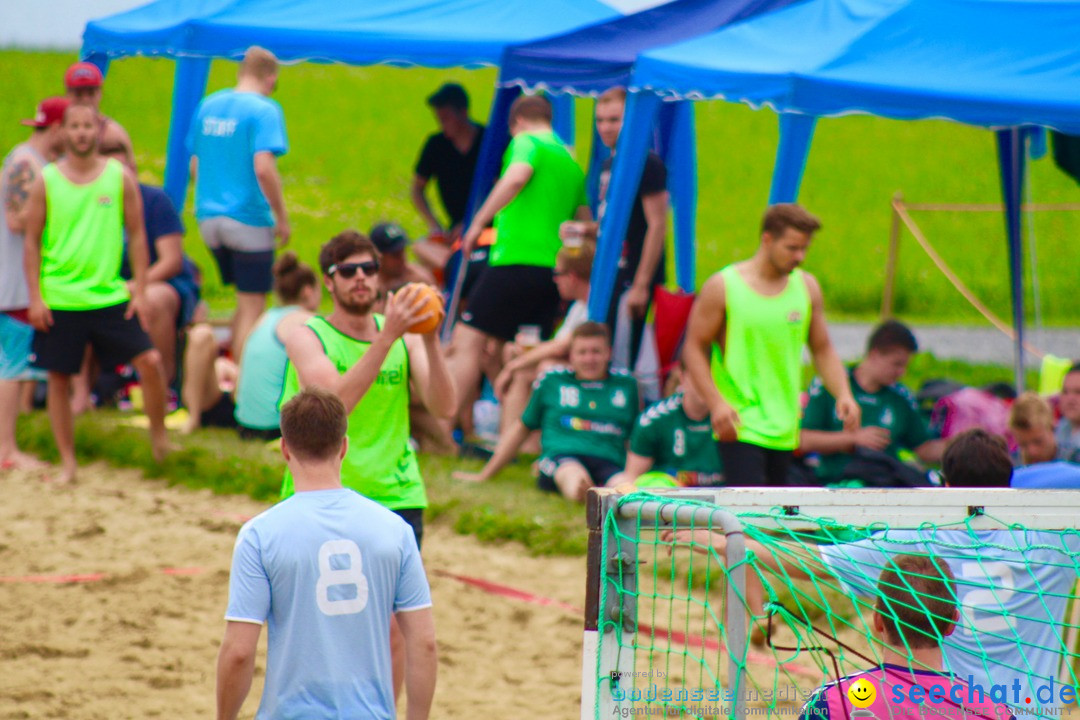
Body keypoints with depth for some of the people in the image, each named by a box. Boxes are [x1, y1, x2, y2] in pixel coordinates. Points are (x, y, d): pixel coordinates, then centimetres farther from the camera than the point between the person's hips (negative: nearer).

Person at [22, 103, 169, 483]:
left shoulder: (120, 177, 2)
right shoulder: (45, 181, 0)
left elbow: (137, 235, 6)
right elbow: (32, 241, 3)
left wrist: (140, 292, 0)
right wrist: (35, 296, -4)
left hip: (110, 296, 0)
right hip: (59, 300, 0)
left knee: (150, 360, -10)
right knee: (59, 379, 3)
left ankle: (158, 435, 13)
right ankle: (67, 463, 14)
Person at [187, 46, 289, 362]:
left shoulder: (208, 105, 10)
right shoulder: (263, 110, -12)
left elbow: (195, 166, 16)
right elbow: (263, 168, -22)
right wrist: (282, 217, -14)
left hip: (208, 217, 7)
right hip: (249, 217, -7)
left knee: (246, 302, 20)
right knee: (252, 308, 1)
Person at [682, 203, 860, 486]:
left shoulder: (807, 287, 8)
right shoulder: (722, 287, -6)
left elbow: (823, 349, 16)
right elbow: (694, 348, -3)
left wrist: (843, 394, -1)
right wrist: (716, 402, -16)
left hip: (783, 429, 5)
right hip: (738, 425, -5)